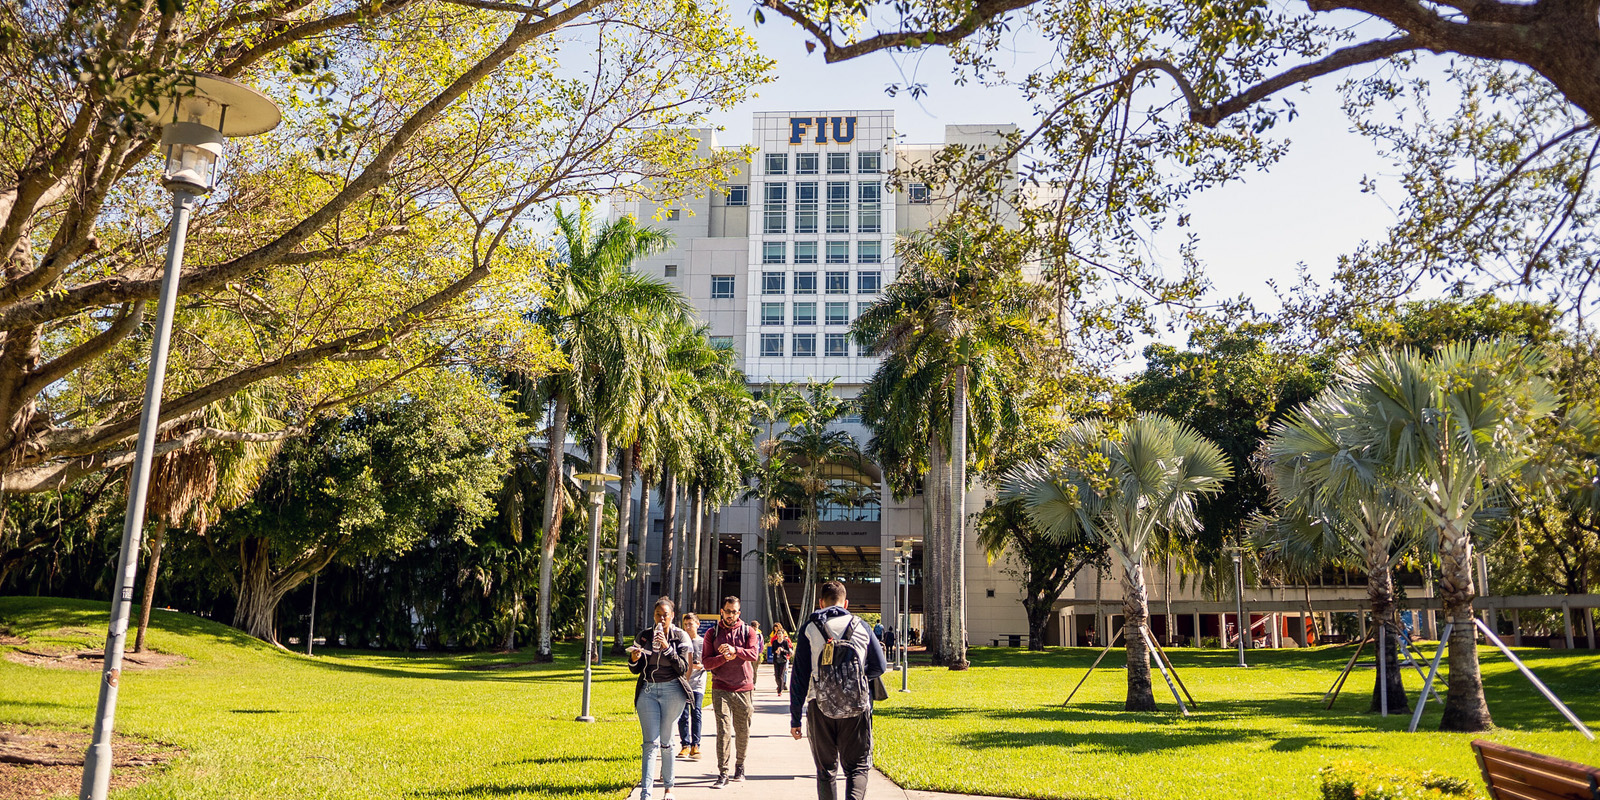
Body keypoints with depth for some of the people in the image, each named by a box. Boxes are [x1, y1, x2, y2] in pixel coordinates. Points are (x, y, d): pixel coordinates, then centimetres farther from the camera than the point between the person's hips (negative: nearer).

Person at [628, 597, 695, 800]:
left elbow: (683, 668, -8)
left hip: (672, 691, -2)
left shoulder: (681, 636, 0)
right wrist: (634, 659, -12)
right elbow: (635, 669, 11)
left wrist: (667, 647, -18)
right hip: (647, 690, 2)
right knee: (651, 742, -6)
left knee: (666, 741, 4)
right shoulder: (643, 636, 7)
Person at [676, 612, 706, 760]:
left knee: (696, 713, -9)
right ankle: (685, 745, 8)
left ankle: (695, 745, -6)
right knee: (683, 715, 1)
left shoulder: (703, 642, 5)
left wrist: (701, 666, -12)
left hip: (697, 683, -2)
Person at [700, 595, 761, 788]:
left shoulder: (748, 631, 6)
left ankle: (740, 765, 27)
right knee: (723, 730, -10)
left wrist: (735, 650, -27)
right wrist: (724, 658, -17)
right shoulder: (712, 633, 7)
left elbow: (753, 655, -10)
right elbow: (707, 662, 1)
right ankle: (723, 773, -8)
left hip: (744, 688, 1)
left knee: (743, 731, 8)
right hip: (721, 689, -1)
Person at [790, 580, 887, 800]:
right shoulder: (861, 626, 6)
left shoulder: (809, 628, 3)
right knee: (858, 766, 7)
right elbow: (880, 666, 9)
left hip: (820, 707, 0)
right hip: (856, 708, 0)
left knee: (826, 771, 14)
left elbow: (800, 676, 0)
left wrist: (795, 717, 3)